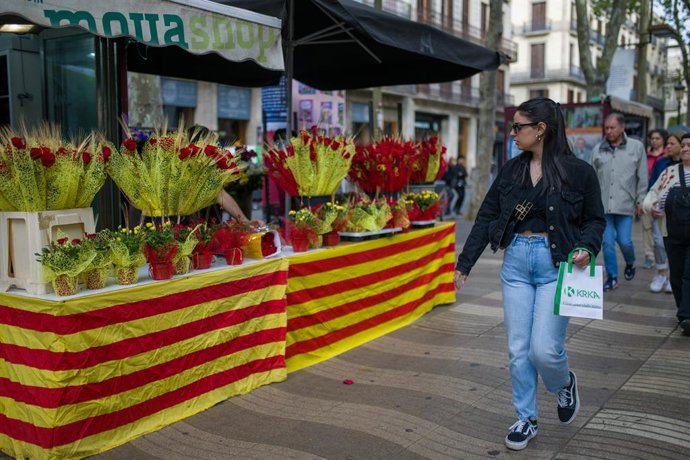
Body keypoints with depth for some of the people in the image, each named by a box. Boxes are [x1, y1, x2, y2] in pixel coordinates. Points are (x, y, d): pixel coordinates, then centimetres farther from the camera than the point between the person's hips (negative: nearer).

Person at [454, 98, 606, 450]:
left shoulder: (578, 171, -6)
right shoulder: (511, 170, 6)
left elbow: (595, 219, 4)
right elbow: (486, 217, 8)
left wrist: (587, 248, -17)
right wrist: (465, 264, 7)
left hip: (556, 266, -4)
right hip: (516, 263, 4)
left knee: (544, 349, -7)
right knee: (518, 349, 6)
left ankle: (564, 384, 29)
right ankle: (526, 419, 24)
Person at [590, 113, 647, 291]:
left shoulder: (637, 147, 2)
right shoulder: (598, 149, 6)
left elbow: (642, 178, 5)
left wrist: (640, 201, 3)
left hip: (625, 205, -1)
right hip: (603, 205, 2)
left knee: (625, 241, 0)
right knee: (607, 243, 2)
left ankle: (630, 263, 32)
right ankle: (612, 277, 15)